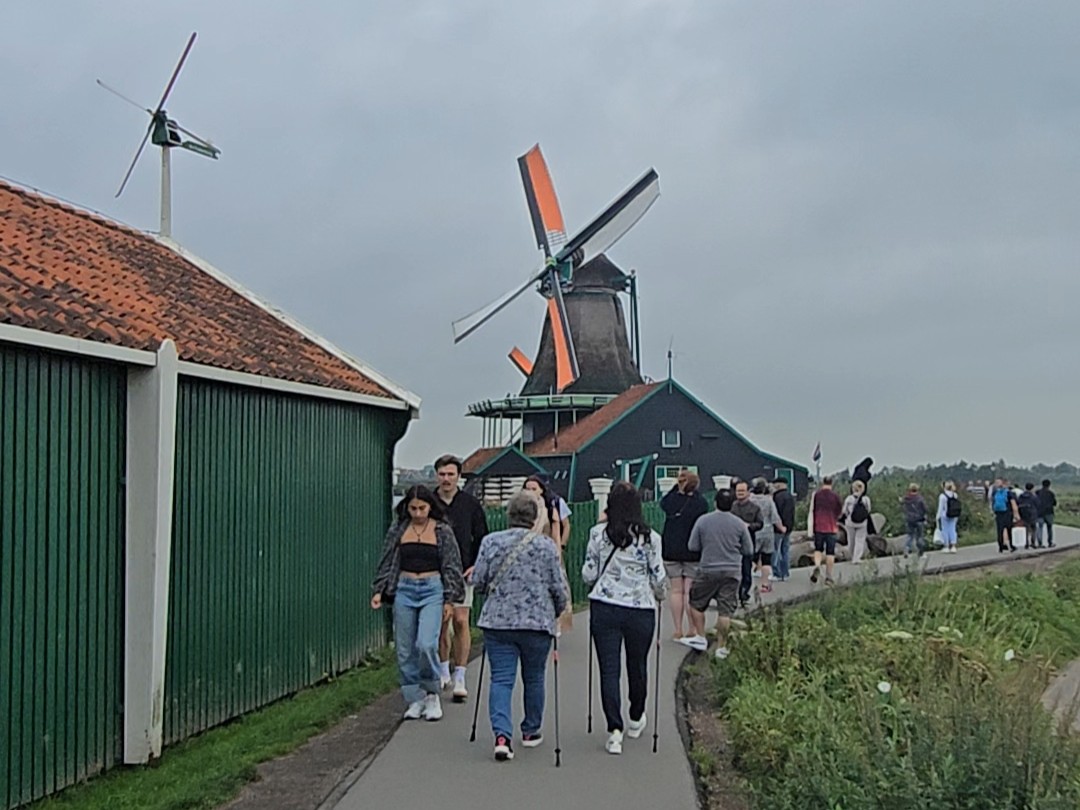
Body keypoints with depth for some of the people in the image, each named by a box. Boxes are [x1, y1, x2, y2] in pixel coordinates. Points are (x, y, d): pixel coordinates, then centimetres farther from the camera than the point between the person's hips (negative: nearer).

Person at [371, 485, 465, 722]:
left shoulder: (442, 531, 3)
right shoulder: (398, 530, 8)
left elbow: (451, 567, 4)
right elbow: (387, 563, 13)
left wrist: (450, 599, 0)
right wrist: (379, 591, 4)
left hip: (432, 590, -3)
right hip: (404, 590, 3)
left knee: (426, 644, -16)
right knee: (405, 649, 3)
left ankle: (432, 694, 5)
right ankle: (415, 699, 16)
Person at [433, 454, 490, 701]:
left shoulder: (471, 504, 3)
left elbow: (482, 539, 9)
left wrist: (476, 565, -3)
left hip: (462, 572, -1)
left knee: (460, 622, -8)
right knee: (440, 624, 6)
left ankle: (459, 679, -5)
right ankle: (443, 672, 23)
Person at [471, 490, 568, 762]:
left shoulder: (490, 541, 0)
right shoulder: (546, 545, -4)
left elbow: (478, 581, 2)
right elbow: (559, 587, -2)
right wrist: (557, 612, 17)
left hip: (497, 621, 1)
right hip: (537, 622, -1)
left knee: (501, 678, 1)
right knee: (533, 678, 15)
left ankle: (502, 734, -14)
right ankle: (531, 731, 28)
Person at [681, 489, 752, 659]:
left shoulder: (703, 521, -5)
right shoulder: (740, 524, -4)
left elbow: (693, 546, 0)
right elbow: (748, 550, 2)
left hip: (708, 570, -1)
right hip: (732, 571, 1)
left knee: (696, 604, 17)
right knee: (725, 611, 2)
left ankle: (700, 637, 16)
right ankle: (721, 646, 4)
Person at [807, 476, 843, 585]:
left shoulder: (816, 495, -1)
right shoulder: (835, 496, -3)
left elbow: (811, 512, -2)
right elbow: (840, 512, 8)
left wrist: (810, 529, 4)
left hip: (818, 527, 1)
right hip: (831, 527, -1)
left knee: (818, 549, 14)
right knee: (830, 552, 5)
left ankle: (817, 566, -13)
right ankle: (828, 576, 6)